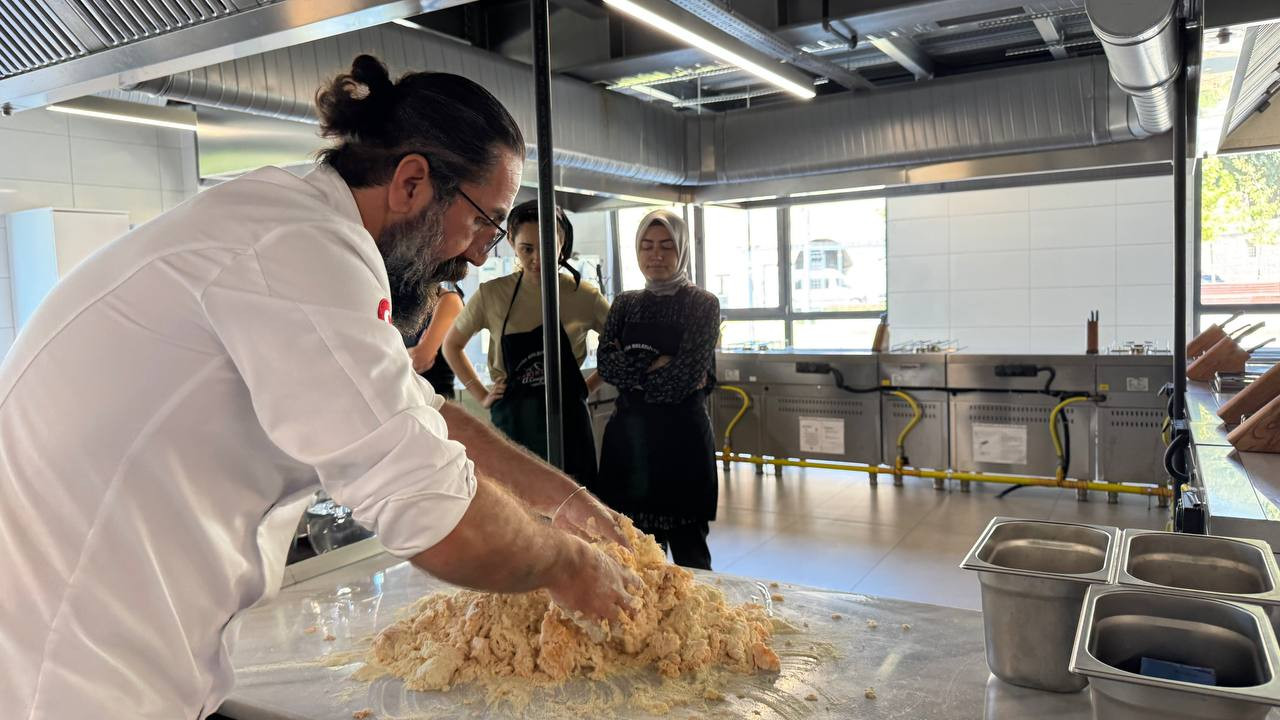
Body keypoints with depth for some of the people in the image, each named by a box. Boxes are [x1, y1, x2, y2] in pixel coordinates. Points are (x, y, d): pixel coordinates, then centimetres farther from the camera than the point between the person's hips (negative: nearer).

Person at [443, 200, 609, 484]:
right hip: (512, 421, 0)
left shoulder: (584, 295, -4)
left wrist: (589, 385, 1)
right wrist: (482, 395, 5)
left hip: (568, 420, 0)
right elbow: (452, 345, 12)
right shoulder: (492, 294, -2)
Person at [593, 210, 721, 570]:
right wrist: (656, 364, -12)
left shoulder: (703, 304, -1)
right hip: (629, 434, 4)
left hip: (681, 435, -4)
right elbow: (606, 364, -2)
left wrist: (633, 371, -6)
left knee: (688, 548, 3)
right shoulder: (625, 303, 12)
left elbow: (686, 375, -13)